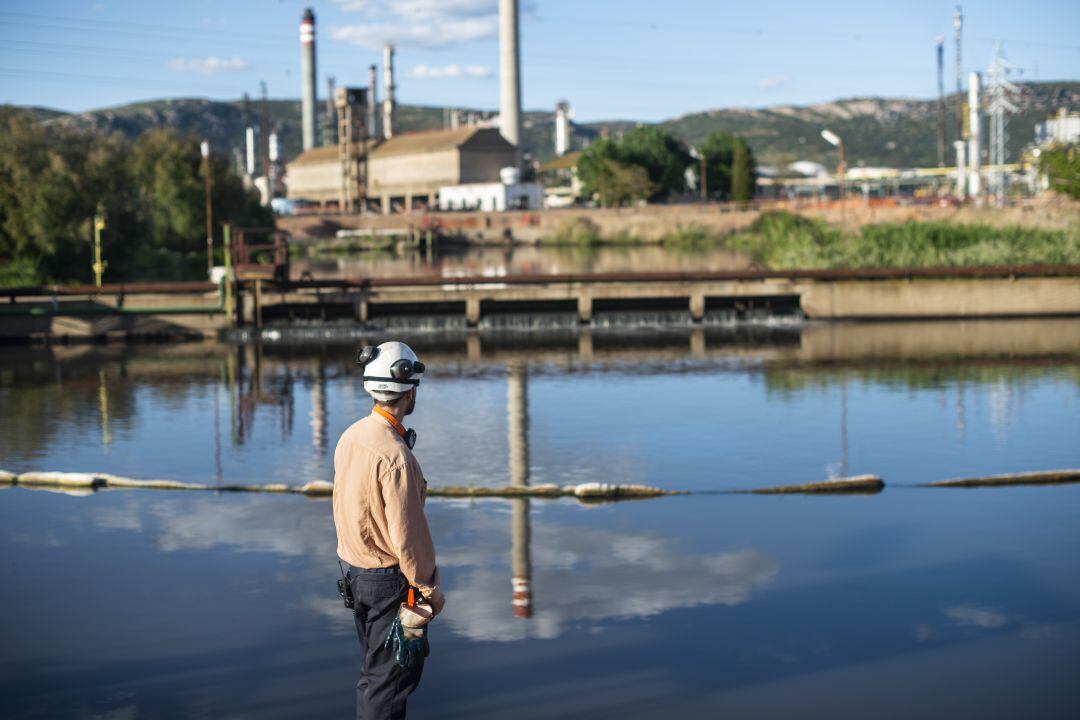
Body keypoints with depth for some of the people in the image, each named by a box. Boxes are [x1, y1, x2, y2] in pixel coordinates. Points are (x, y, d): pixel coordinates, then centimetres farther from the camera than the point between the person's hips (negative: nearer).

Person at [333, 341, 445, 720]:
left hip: (355, 570, 9)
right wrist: (429, 588, -13)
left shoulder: (350, 436, 0)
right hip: (389, 580, -9)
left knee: (375, 669, 23)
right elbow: (408, 534, -24)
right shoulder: (395, 455, -27)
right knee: (390, 675, 3)